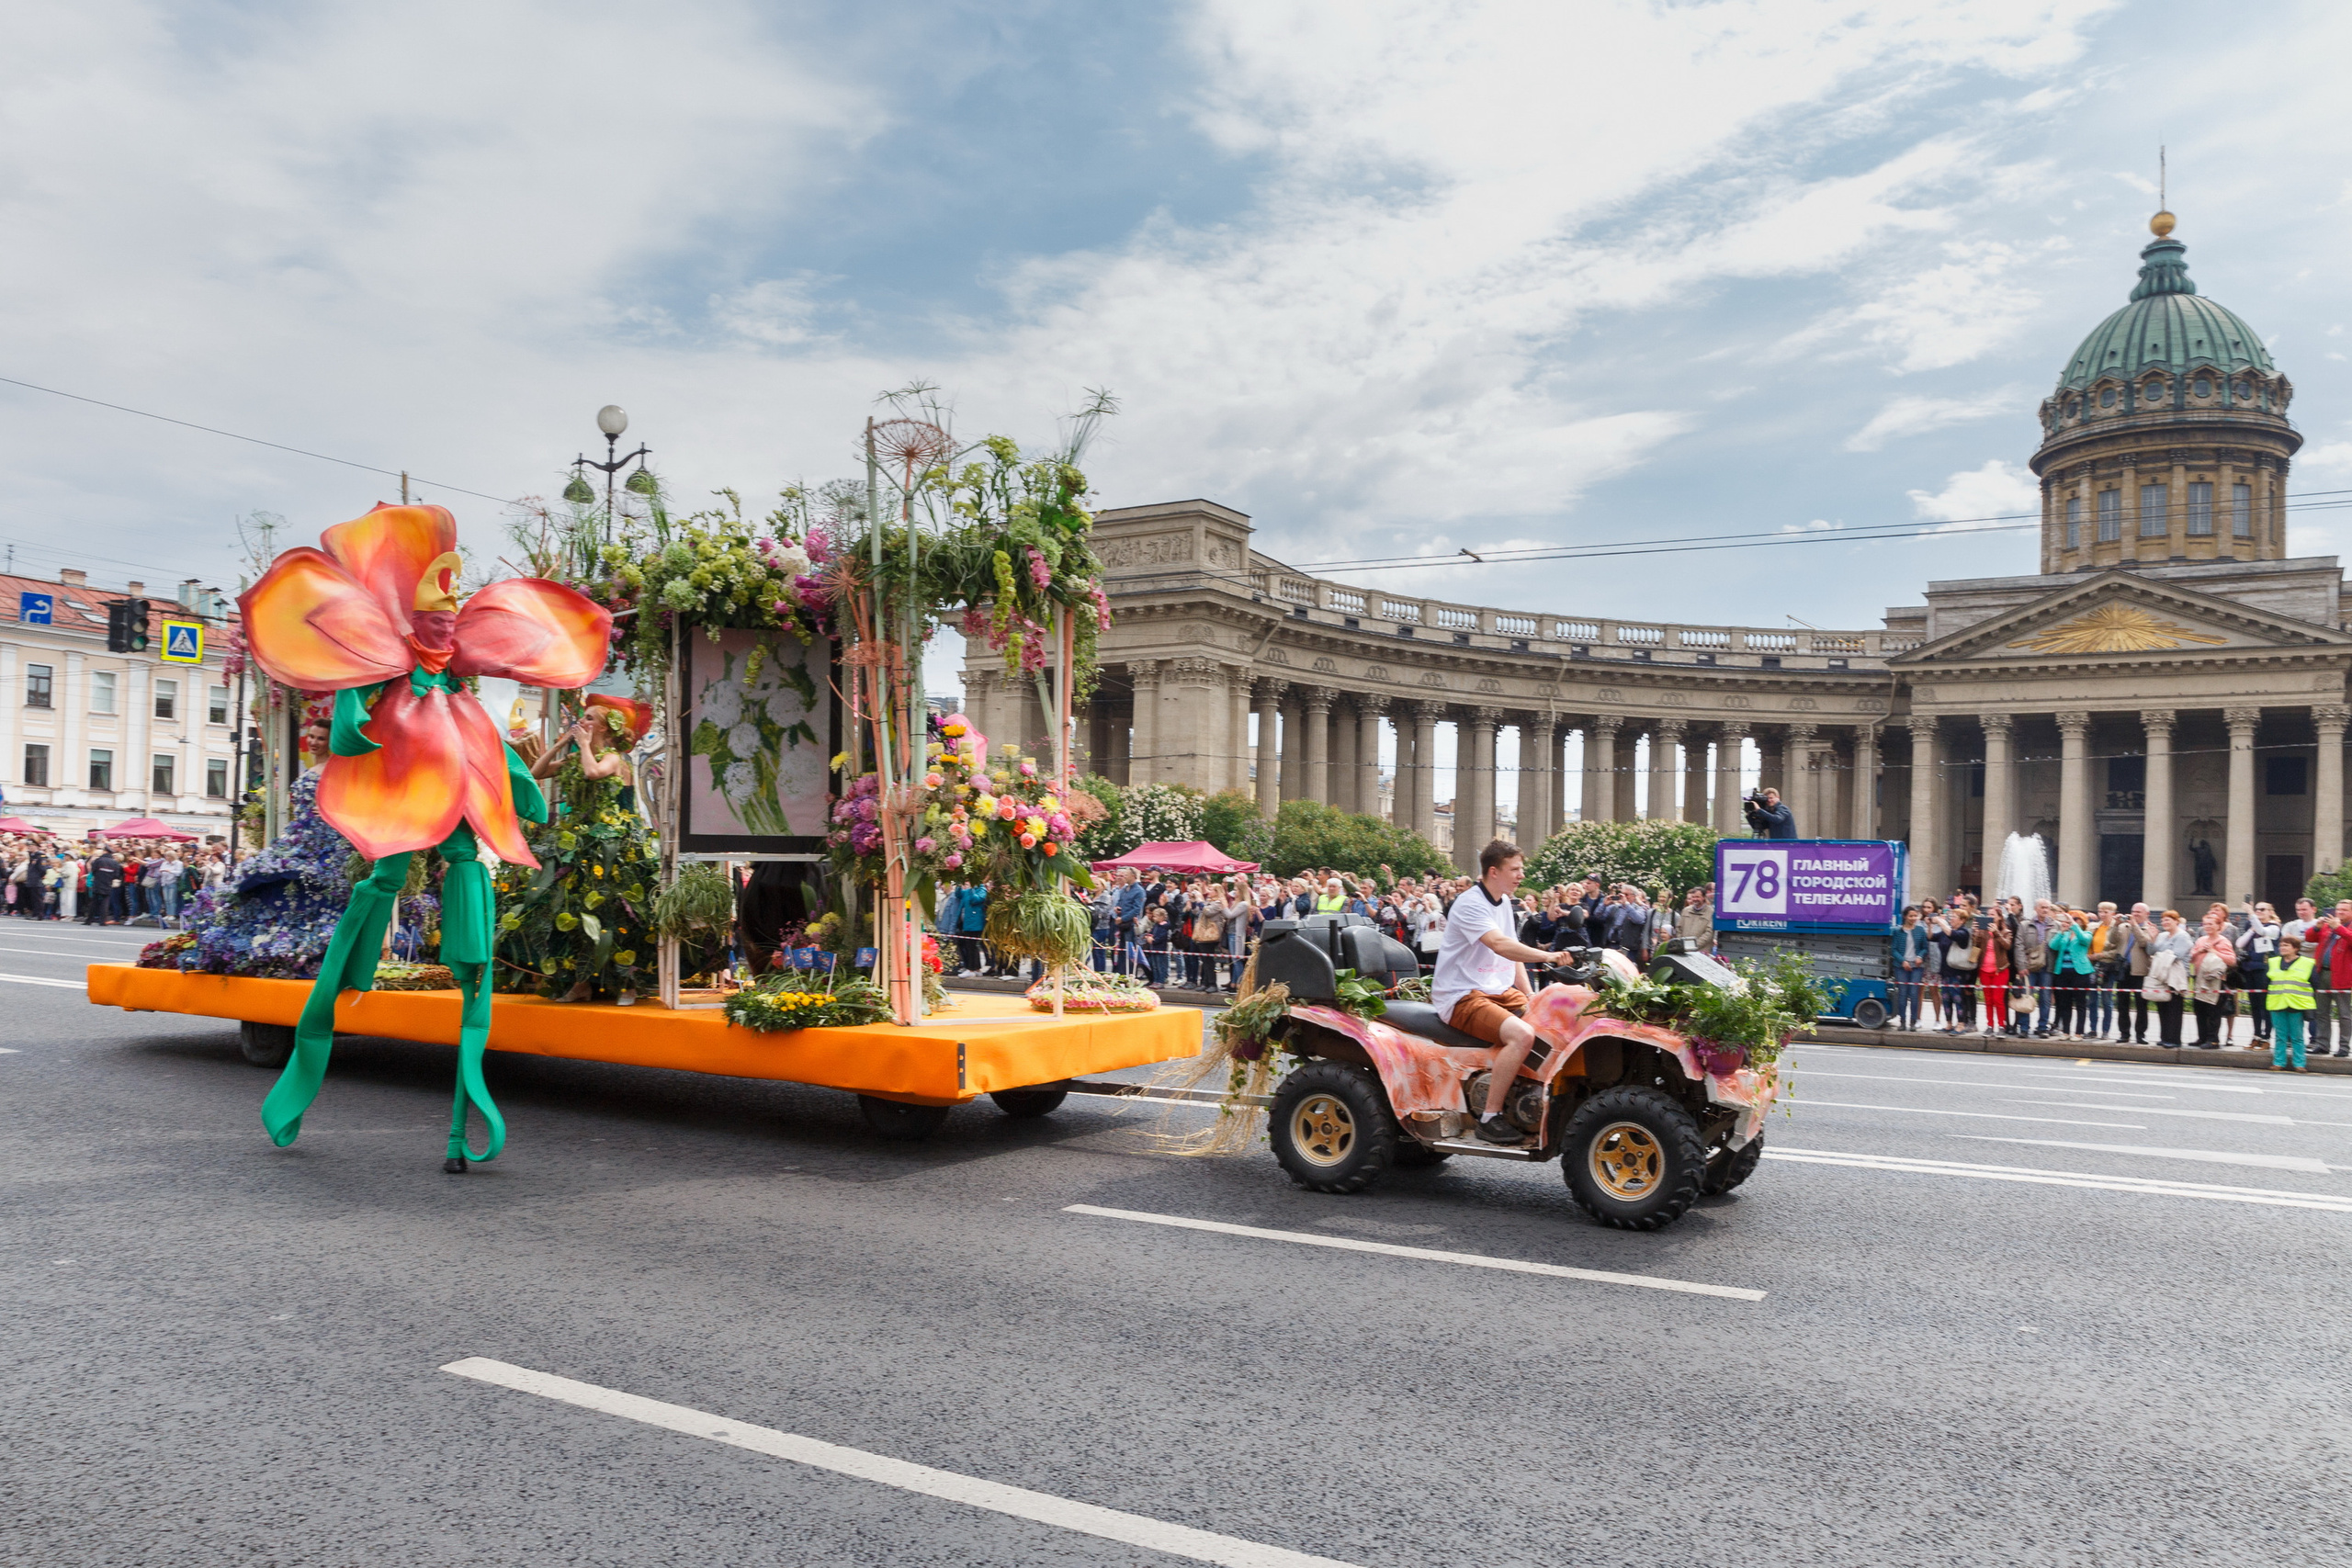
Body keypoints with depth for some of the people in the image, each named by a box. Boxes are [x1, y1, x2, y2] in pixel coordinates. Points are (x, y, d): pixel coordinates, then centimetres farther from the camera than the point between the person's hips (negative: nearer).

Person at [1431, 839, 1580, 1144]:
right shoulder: (1470, 904, -15)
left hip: (1499, 991, 9)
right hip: (1463, 996, -9)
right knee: (1522, 1035, -30)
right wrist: (1546, 956, -40)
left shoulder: (1504, 903, 15)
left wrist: (1531, 1000, 7)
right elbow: (1500, 945, -32)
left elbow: (1512, 955, 18)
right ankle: (1489, 1118, -23)